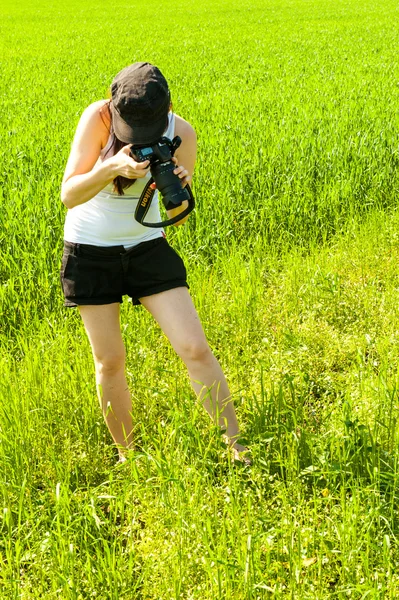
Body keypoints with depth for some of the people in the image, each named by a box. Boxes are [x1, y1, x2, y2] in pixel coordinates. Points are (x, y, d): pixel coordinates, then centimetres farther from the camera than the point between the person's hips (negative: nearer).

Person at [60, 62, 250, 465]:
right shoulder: (97, 118, -20)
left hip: (146, 246, 1)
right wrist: (113, 167, -41)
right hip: (89, 250, -1)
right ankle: (126, 455, 24)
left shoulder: (180, 133, -14)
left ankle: (239, 451, 6)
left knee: (195, 348, -7)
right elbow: (68, 195, -24)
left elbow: (178, 217, -6)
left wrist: (179, 189, -29)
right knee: (109, 362, 4)